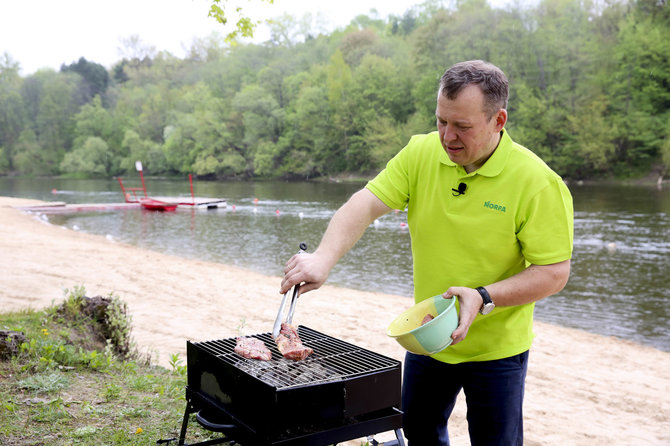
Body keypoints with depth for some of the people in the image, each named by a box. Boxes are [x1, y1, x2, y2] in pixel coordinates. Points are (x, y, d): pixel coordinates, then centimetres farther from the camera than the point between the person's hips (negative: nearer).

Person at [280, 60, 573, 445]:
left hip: (496, 348, -3)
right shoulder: (420, 153, -9)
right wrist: (324, 258, -30)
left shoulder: (538, 183, -20)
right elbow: (365, 204, -15)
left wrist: (484, 298, -29)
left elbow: (554, 272, -18)